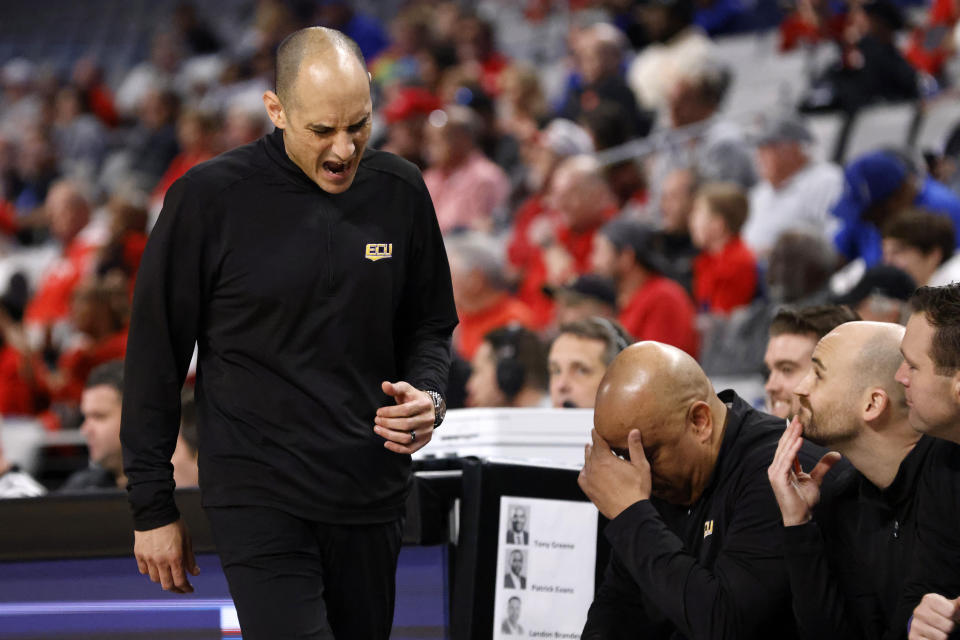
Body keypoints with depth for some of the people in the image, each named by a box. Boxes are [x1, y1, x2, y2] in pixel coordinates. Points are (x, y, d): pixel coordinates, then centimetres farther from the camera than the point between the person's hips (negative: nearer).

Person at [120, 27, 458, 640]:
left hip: (373, 496, 4)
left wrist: (428, 395, -6)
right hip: (259, 496, -4)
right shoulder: (209, 198, -8)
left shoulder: (400, 191, 3)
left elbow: (430, 326, 17)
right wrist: (153, 508, -1)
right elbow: (155, 356, -2)